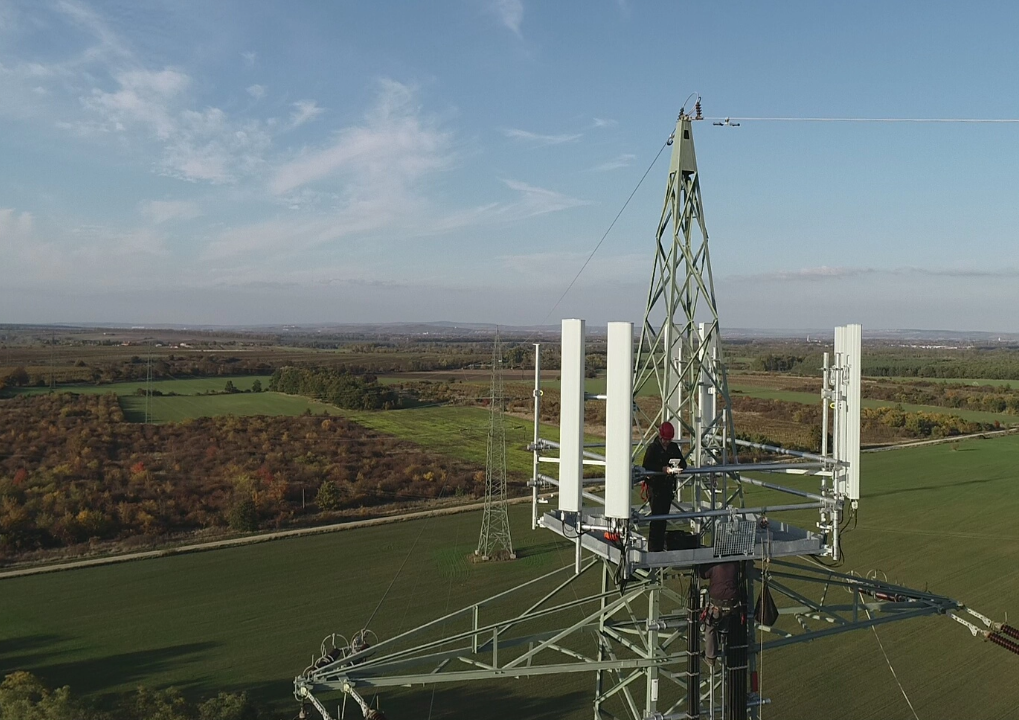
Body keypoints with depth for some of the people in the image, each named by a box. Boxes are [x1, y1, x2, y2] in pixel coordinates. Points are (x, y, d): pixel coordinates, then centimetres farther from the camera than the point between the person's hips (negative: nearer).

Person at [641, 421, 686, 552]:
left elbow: (683, 463, 11)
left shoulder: (674, 447, 10)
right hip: (655, 486, -6)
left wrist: (679, 467, -12)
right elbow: (646, 466, -16)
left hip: (668, 487, 6)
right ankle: (653, 548, -3)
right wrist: (663, 469, -27)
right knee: (656, 517, -7)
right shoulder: (652, 448, -7)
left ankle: (660, 546, 20)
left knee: (664, 516, 11)